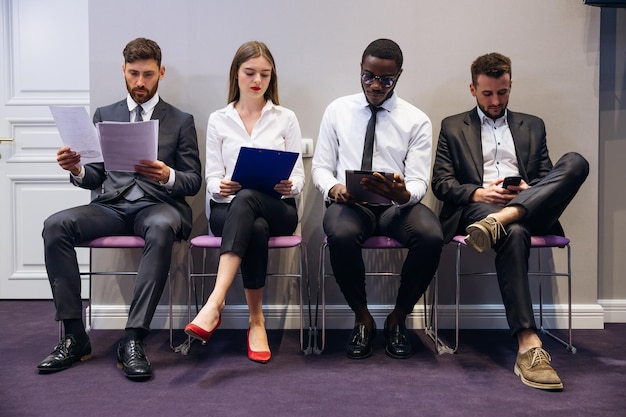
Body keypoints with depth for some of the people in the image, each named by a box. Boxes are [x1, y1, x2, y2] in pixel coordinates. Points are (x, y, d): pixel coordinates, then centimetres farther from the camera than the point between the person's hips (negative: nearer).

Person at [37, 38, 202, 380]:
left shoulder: (181, 121, 12)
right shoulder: (104, 115, 19)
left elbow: (193, 182, 6)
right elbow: (95, 178, 17)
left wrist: (168, 176, -17)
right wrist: (77, 170, -7)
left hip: (158, 204, -3)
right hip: (112, 205, 3)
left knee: (161, 228, -39)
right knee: (55, 225, -25)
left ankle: (133, 340, -34)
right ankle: (74, 337, -19)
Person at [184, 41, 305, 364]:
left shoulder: (286, 119, 13)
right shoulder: (218, 120, 13)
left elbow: (298, 177, 7)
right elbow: (212, 179, 6)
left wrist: (289, 186, -18)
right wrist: (220, 187, -18)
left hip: (277, 208, -1)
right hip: (228, 207, 1)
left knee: (246, 197, -38)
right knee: (256, 229, -37)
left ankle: (215, 303, -45)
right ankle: (256, 321, -29)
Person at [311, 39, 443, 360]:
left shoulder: (416, 120, 7)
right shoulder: (338, 110, 11)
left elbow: (419, 181, 0)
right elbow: (321, 166, 10)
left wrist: (403, 193, -25)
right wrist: (333, 188, -14)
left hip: (397, 206, 1)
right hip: (349, 203, 0)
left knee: (432, 237, -32)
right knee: (340, 234, -36)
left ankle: (398, 318, -4)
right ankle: (362, 318, -8)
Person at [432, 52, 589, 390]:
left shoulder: (533, 126, 26)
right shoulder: (453, 127, 19)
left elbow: (548, 178, 19)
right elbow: (441, 183, 9)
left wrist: (529, 190, -6)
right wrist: (478, 193, -10)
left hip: (529, 208, 3)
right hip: (476, 208, -3)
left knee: (576, 162, -25)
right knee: (514, 233, -40)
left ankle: (499, 220, -43)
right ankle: (528, 346, -44)